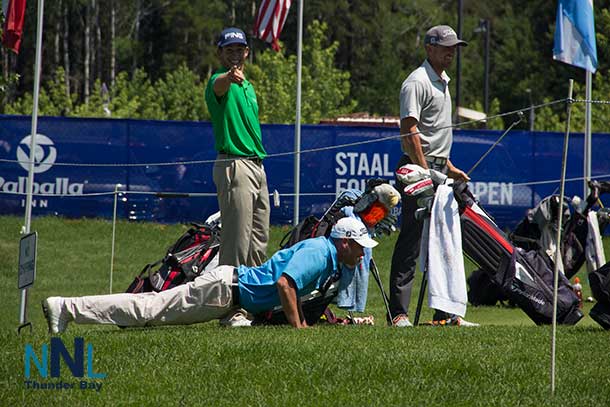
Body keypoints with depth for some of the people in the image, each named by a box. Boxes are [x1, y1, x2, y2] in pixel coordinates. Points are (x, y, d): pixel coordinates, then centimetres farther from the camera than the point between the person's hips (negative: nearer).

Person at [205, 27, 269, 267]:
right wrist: (230, 76, -59)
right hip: (235, 165, -9)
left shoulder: (247, 86, 19)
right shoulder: (220, 81, -10)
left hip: (256, 165, 9)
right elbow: (219, 85, -36)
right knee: (237, 239, -12)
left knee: (259, 239, 13)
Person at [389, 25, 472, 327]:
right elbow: (410, 130, -20)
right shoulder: (417, 82, -12)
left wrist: (449, 167, 24)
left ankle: (444, 312, 17)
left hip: (438, 169, 10)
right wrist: (425, 172, -24)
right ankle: (398, 312, -14)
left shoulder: (442, 83, 20)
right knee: (411, 242, -12)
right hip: (418, 167, -10)